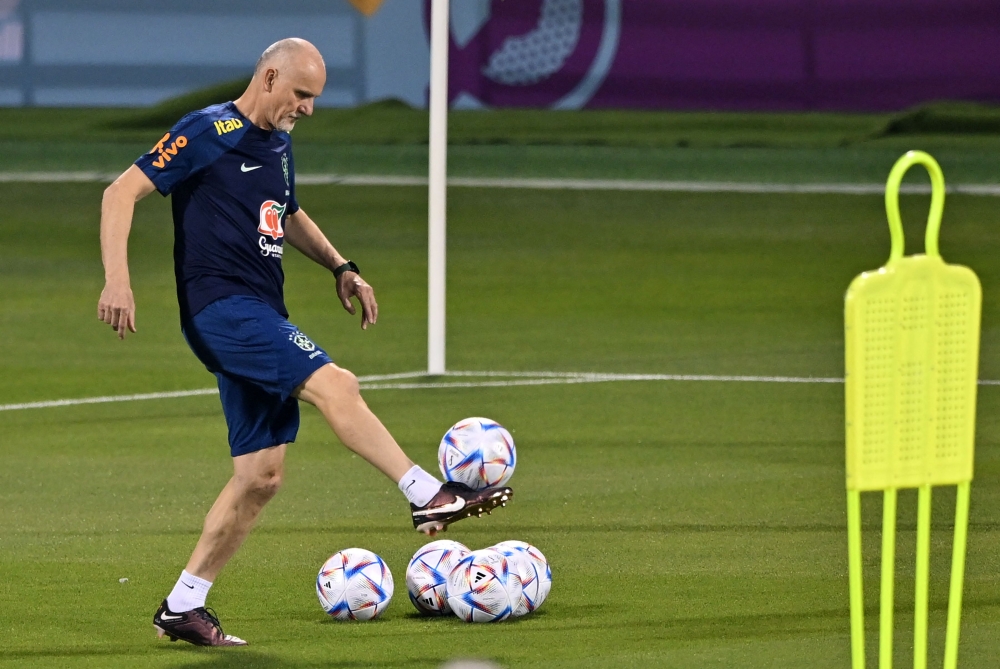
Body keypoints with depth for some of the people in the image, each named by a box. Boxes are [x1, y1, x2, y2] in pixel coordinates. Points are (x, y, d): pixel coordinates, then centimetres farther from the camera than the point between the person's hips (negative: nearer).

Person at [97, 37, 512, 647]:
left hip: (261, 317, 9)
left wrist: (341, 267, 22)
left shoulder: (278, 144, 18)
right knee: (335, 386, -25)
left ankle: (183, 607, 9)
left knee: (261, 475, 4)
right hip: (220, 305, -9)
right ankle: (430, 496, -27)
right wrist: (118, 278, -21)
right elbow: (122, 193, -11)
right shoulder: (208, 133, -8)